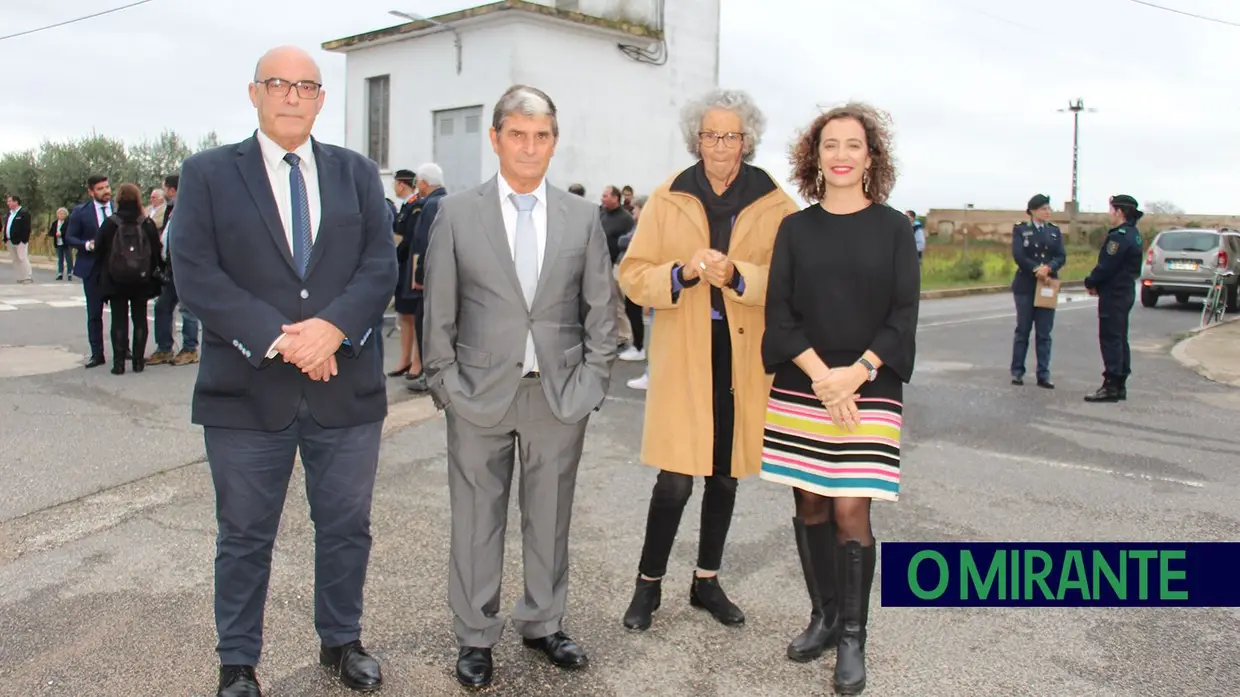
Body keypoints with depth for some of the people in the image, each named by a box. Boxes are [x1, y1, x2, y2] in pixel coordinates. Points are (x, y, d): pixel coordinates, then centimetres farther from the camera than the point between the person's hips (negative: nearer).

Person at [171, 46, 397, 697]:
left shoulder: (357, 173, 9)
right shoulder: (208, 173, 2)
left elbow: (380, 265, -1)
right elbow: (195, 275, -8)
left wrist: (331, 326, -18)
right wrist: (279, 339, -17)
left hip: (346, 387, 2)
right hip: (248, 391, -2)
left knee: (346, 528, 14)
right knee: (245, 538, 11)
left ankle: (341, 642, 34)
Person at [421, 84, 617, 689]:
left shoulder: (583, 217, 5)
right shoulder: (456, 213, 1)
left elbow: (600, 308, 7)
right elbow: (439, 311, 2)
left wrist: (592, 380, 0)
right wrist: (444, 383, -2)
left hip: (561, 392, 2)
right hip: (481, 392, -1)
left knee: (550, 518, 13)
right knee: (476, 519, 7)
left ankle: (543, 623, 31)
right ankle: (475, 636, 23)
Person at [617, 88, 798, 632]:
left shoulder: (774, 205, 2)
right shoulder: (667, 200, 2)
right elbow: (633, 277, -1)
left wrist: (736, 276, -23)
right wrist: (682, 272, -18)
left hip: (745, 358, 2)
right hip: (683, 355, -1)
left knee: (726, 474, 13)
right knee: (676, 478, -5)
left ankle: (707, 582, 31)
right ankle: (648, 584, 16)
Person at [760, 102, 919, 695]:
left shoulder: (893, 228, 3)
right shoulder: (795, 229, 6)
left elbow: (904, 313, -2)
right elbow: (778, 313, 0)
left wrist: (857, 372, -14)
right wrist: (819, 374, -13)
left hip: (868, 389, -2)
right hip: (799, 387, 2)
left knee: (850, 508, -5)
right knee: (810, 505, 8)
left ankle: (852, 637, 9)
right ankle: (824, 618, 25)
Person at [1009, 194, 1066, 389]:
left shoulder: (1055, 231, 10)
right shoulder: (1020, 229, 1)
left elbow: (1061, 256, 1)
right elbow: (1018, 255, -11)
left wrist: (1048, 268, -18)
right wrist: (1036, 269, -20)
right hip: (1025, 286, -3)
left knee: (1044, 333, 3)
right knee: (1022, 330, 5)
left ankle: (1043, 375, 6)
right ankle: (1017, 372, 13)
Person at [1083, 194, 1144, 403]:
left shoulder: (1120, 236, -19)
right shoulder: (1133, 234, 14)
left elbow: (1106, 267, -22)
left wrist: (1090, 282, -4)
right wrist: (1096, 282, 6)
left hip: (1113, 294, -10)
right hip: (1125, 291, 10)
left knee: (1110, 339, -7)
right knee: (1119, 339, 14)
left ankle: (1111, 386, -6)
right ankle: (1120, 385, 20)